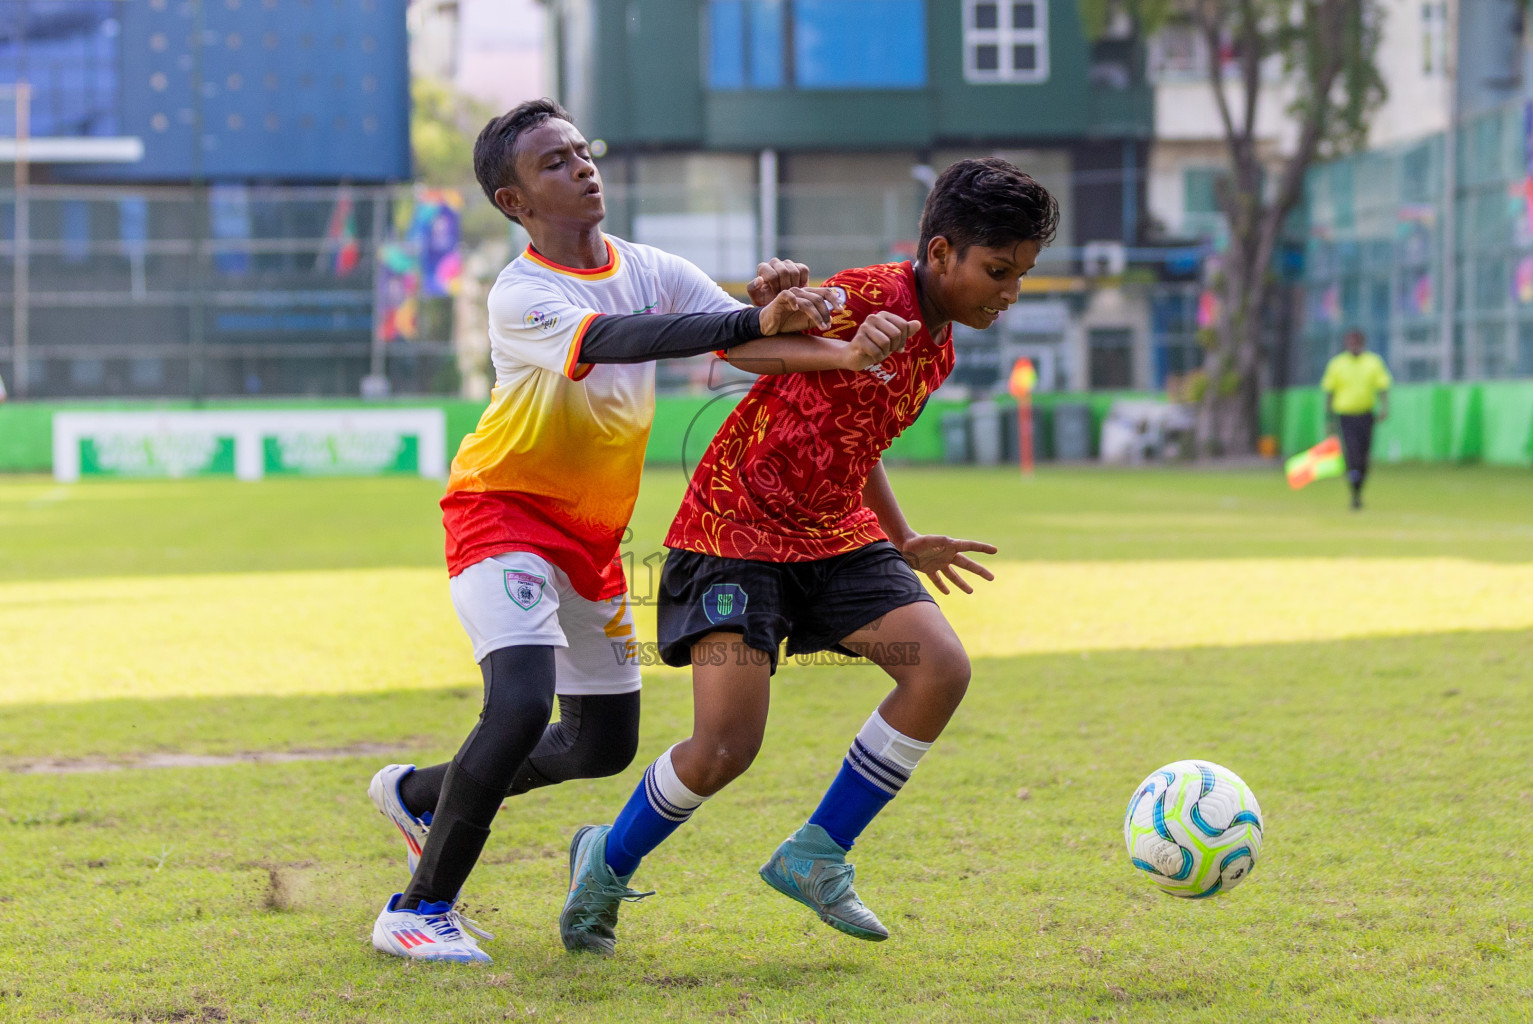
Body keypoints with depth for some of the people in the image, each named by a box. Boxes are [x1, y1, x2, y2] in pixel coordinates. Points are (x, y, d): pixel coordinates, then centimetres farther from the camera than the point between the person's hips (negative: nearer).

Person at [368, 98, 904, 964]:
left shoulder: (652, 271, -1)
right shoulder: (521, 297, -22)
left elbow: (745, 343, -11)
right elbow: (620, 338, -40)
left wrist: (835, 353, -33)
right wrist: (759, 321, -49)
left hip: (594, 533, 7)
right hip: (503, 511, -7)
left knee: (605, 746, 13)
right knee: (523, 703, -28)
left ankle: (420, 794, 36)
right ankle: (420, 909, -14)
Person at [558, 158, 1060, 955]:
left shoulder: (937, 350, 8)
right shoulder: (871, 298, -18)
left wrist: (905, 545, 26)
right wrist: (843, 348, -43)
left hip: (836, 533, 8)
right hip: (737, 530, -8)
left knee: (942, 668, -16)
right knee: (725, 748, -17)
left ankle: (815, 858, -2)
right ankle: (607, 862, 13)